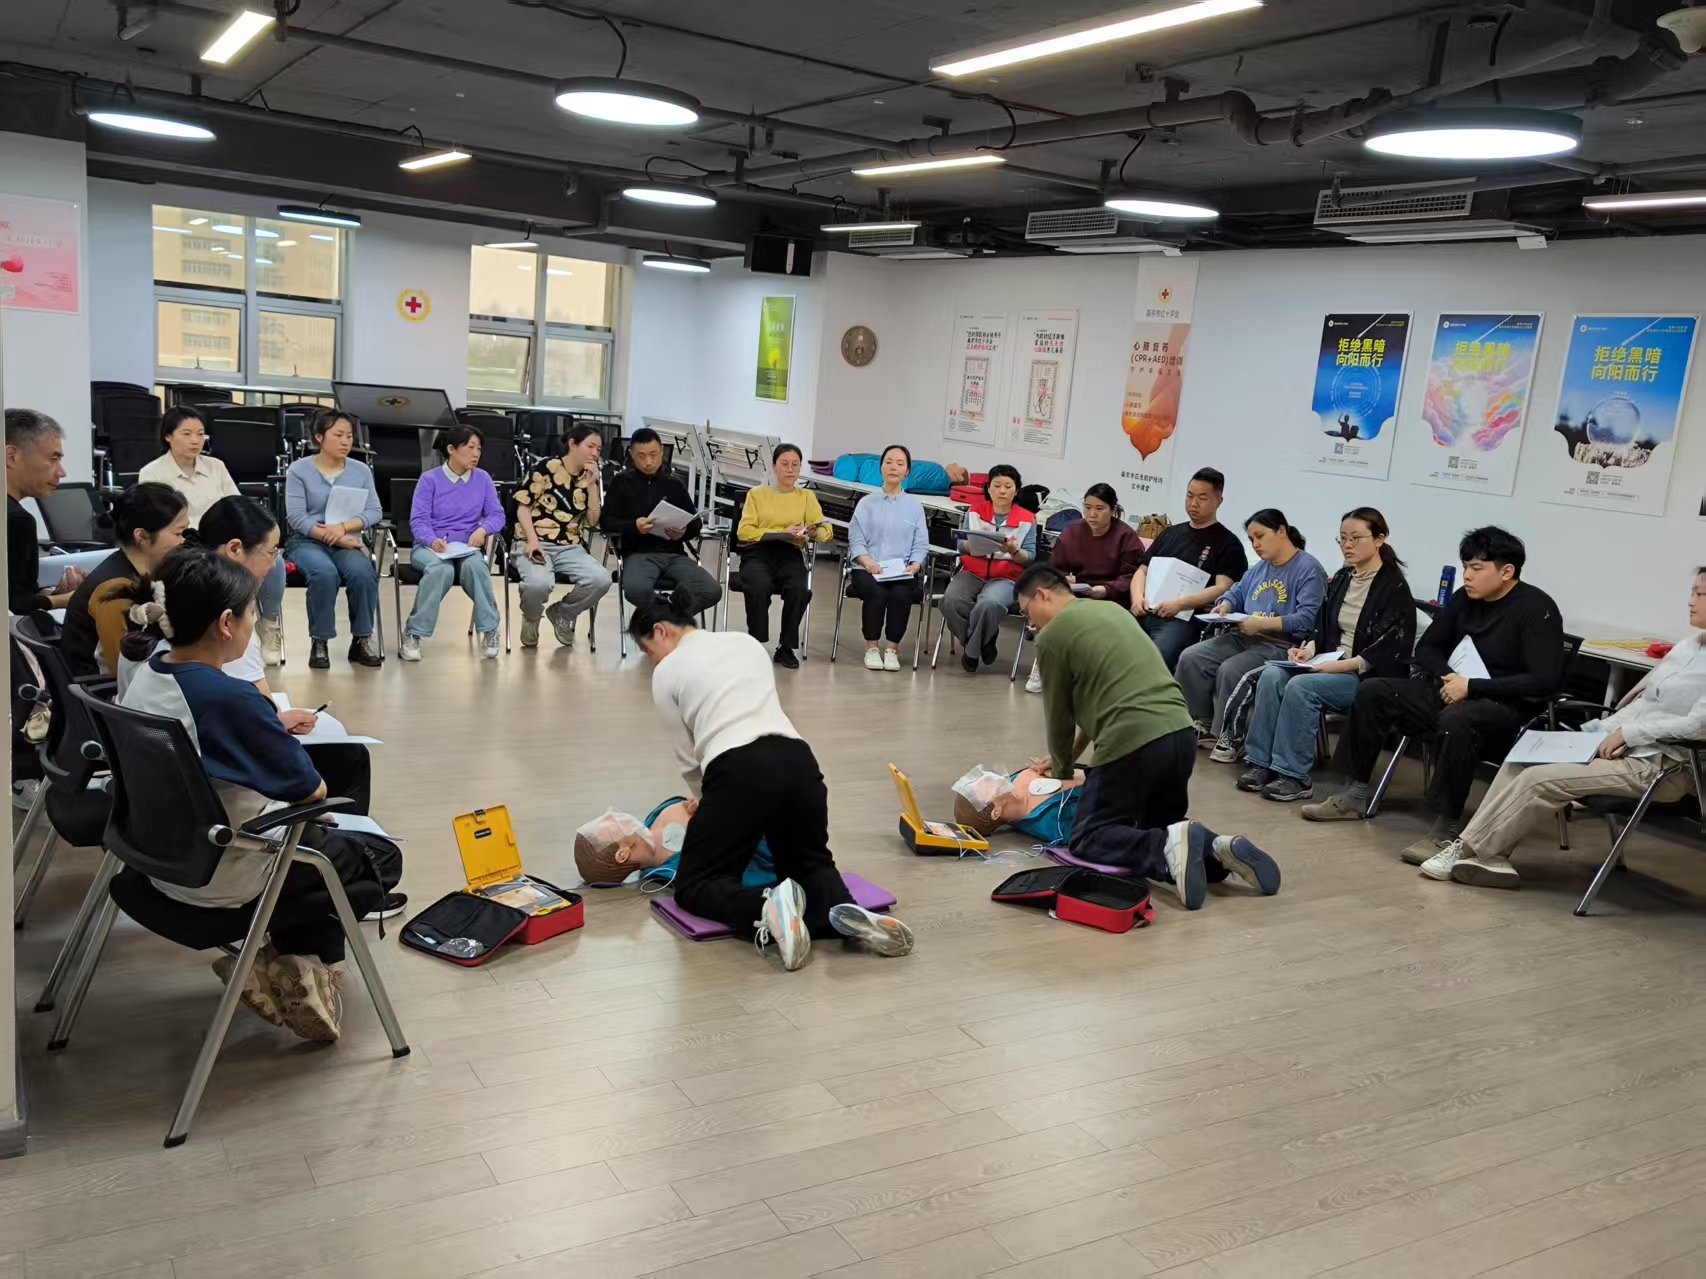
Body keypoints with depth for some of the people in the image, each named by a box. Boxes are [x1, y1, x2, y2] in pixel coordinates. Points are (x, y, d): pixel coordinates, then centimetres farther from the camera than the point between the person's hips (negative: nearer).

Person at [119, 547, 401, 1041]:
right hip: (223, 888, -8)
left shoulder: (145, 676, -5)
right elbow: (311, 791, -16)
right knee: (381, 859, 14)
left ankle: (285, 960, 18)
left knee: (323, 836, 28)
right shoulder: (230, 698, -28)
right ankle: (290, 968, 7)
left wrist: (272, 723, 9)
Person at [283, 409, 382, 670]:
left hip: (348, 543, 2)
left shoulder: (361, 470, 7)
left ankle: (361, 639, -13)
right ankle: (319, 641, -18)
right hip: (307, 542, -2)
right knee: (325, 573, -35)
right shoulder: (299, 470, -1)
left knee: (363, 573, -31)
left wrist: (343, 527, -19)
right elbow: (296, 517, -9)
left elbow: (374, 512, -1)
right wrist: (336, 539, -18)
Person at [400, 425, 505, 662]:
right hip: (430, 547, -2)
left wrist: (482, 530, -20)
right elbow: (418, 520, -6)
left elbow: (497, 514, 2)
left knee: (474, 566, -35)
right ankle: (413, 633, -24)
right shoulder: (430, 479, 1)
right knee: (442, 569, -37)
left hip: (466, 547, 2)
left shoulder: (483, 479, 8)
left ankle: (489, 630, -21)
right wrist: (433, 540, -27)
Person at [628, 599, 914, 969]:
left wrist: (708, 802, 35)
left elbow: (689, 756, 14)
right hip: (798, 760, 5)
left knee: (694, 885, 11)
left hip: (738, 771, -5)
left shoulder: (667, 672, 11)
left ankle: (766, 909, -22)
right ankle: (845, 913, -10)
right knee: (810, 863, 27)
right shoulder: (746, 641, 26)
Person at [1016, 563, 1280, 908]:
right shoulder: (1110, 609, 24)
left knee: (1087, 840, 8)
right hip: (1182, 733, 8)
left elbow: (1059, 714, 9)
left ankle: (1167, 848, -19)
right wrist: (1067, 756, 36)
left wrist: (1062, 770, 27)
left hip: (1134, 743, -7)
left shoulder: (1052, 635, 0)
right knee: (1161, 828, 27)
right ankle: (1215, 851, -3)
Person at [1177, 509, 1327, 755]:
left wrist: (1263, 624, -26)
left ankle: (1229, 735, -13)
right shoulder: (1260, 567, 20)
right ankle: (1207, 723, 1)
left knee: (1230, 670, -32)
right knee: (1190, 658, -12)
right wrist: (1225, 606, 3)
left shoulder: (1309, 569, -9)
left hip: (1281, 645, -8)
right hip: (1243, 637, 9)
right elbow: (1237, 593, 28)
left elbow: (1307, 619, -20)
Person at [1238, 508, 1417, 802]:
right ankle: (1260, 763, -19)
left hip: (1369, 675, -7)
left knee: (1301, 686, -31)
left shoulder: (1394, 587, -7)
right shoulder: (1341, 579, 14)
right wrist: (1310, 648, -5)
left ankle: (1295, 776, -24)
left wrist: (1345, 665, -23)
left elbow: (1392, 649, -14)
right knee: (1272, 675, -20)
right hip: (1331, 663, 7)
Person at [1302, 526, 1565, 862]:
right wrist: (1448, 678, -7)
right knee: (1372, 692, -5)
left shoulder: (1537, 609, -13)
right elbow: (1426, 648, 15)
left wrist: (1472, 687, -23)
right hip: (1452, 693, 8)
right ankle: (1354, 795, 1)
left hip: (1506, 707, -7)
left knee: (1455, 721, -39)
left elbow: (1545, 680, -21)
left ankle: (1446, 828, -31)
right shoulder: (1464, 598, 6)